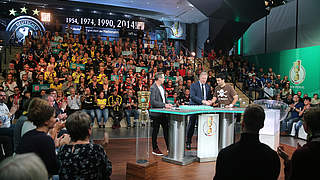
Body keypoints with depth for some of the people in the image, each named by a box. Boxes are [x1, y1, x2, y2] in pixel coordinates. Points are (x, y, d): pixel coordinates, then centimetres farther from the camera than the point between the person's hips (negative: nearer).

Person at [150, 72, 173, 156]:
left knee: (166, 128, 11)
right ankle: (155, 149, 15)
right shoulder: (153, 88, -16)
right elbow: (153, 102, -23)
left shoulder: (162, 87, 12)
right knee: (155, 131, 3)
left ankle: (169, 147, 21)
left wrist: (168, 103, 4)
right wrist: (164, 105, -24)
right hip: (156, 113, -8)